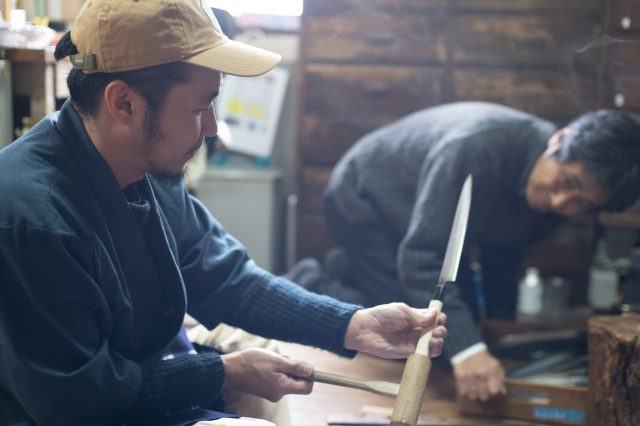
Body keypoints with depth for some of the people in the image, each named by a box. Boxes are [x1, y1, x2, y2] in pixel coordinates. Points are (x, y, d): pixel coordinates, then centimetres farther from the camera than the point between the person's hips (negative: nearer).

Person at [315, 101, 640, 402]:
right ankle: (308, 286, 6)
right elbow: (421, 255, -45)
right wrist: (466, 348, -52)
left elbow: (503, 247, 1)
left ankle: (348, 270, 28)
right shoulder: (478, 149, -42)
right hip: (363, 202, -7)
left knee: (464, 325, 11)